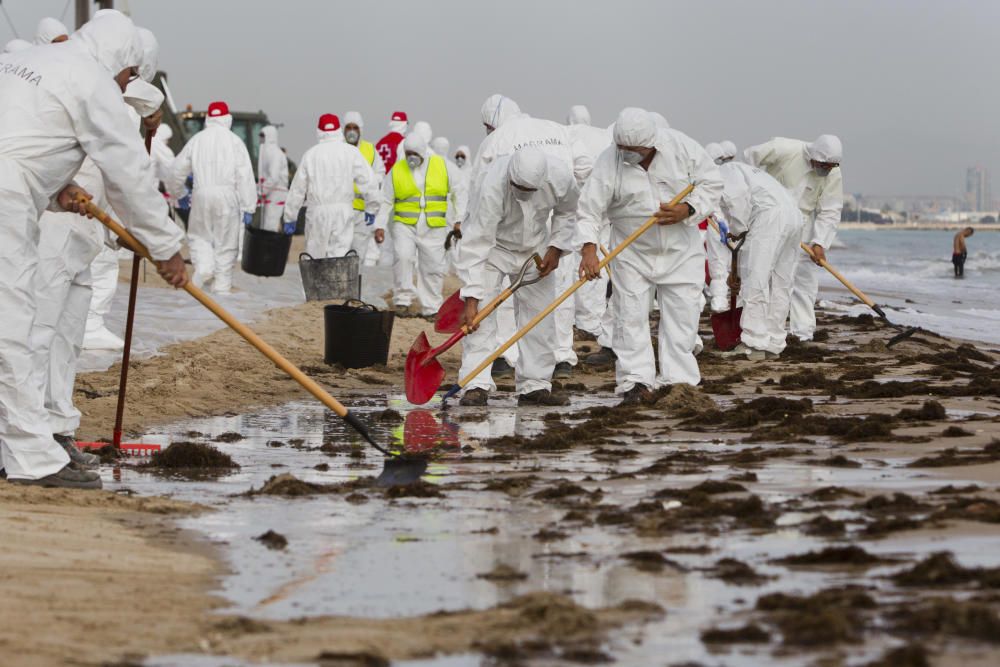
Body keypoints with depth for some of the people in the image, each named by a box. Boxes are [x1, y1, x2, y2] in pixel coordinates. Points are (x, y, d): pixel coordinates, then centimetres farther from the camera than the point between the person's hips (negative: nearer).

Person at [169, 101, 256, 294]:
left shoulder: (196, 140, 7)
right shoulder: (234, 141, 0)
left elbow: (177, 170, 13)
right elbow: (245, 177, -6)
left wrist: (177, 192, 32)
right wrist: (248, 207, -4)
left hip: (202, 195, 1)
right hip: (227, 196, -1)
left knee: (199, 235, 18)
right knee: (226, 242, 6)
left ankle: (203, 265, -9)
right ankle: (222, 287, 6)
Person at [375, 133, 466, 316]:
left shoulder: (443, 167, 2)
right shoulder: (396, 171, 3)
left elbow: (459, 193, 9)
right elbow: (385, 201, 8)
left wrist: (459, 220, 4)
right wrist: (380, 225, -1)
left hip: (434, 228, 1)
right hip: (404, 226, -1)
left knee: (433, 267, 3)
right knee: (402, 257, -22)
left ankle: (431, 308, 13)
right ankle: (403, 299, -12)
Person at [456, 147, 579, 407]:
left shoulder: (560, 177, -28)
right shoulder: (493, 186, -39)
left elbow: (567, 211, -1)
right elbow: (476, 245, -38)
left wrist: (556, 248, -9)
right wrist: (471, 299, -41)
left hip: (535, 249, 4)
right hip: (492, 246, -4)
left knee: (540, 315, 2)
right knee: (481, 314, -17)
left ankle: (535, 386, 10)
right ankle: (477, 385, -17)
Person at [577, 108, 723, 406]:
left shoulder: (682, 147, -15)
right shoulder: (609, 163, -18)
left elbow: (712, 184, -6)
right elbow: (589, 209, -20)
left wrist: (687, 210, -22)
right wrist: (589, 249, -34)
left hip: (680, 250, 1)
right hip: (632, 251, -1)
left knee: (681, 314, 1)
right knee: (630, 316, -5)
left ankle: (677, 379, 7)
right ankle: (636, 381, 0)